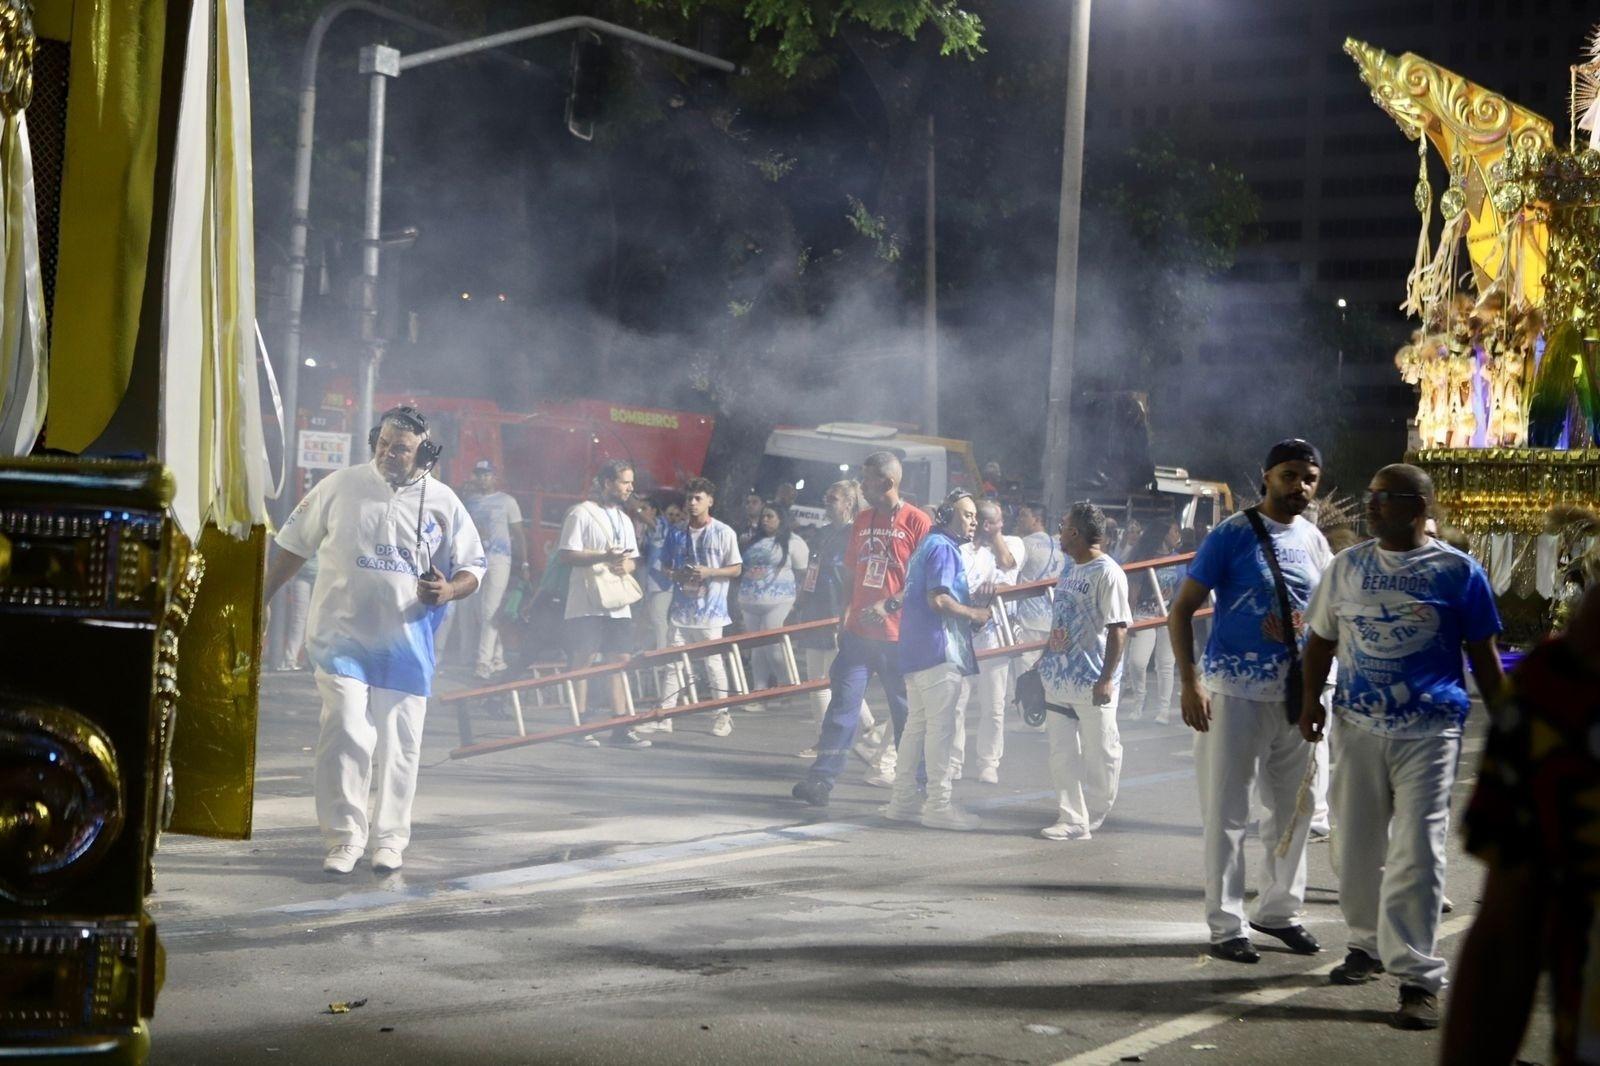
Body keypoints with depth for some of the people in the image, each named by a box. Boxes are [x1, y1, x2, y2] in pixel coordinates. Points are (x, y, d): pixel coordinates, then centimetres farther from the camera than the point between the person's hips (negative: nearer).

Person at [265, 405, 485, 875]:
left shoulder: (443, 503, 2)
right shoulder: (341, 487, 2)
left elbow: (473, 568, 9)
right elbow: (294, 544, 10)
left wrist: (449, 590, -13)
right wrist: (260, 600, 8)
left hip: (407, 644, 1)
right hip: (342, 637, -1)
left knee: (399, 744, 6)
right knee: (346, 735, -11)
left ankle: (390, 837, 19)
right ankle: (344, 836, 0)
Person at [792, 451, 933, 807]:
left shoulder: (917, 522, -6)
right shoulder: (863, 520, 13)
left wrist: (889, 605, -18)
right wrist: (845, 615, 13)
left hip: (897, 636, -5)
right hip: (857, 632, 5)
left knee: (905, 711, 6)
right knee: (842, 704, -4)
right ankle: (821, 779, -8)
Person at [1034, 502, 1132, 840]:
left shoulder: (1107, 573, -13)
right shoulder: (1069, 568, 13)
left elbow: (1118, 629, -16)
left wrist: (1107, 678, -20)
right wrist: (1043, 661, 20)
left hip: (1092, 682, -9)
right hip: (1059, 679, 9)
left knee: (1100, 753, 4)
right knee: (1062, 752, 7)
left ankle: (1092, 817, 16)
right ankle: (1072, 819, 10)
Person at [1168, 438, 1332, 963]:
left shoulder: (1314, 540, 9)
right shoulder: (1232, 534, -8)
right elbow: (1182, 609, -8)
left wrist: (1305, 624, -6)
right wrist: (1190, 683, -17)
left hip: (1296, 692, 6)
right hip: (1233, 691, -6)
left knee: (1293, 806, 14)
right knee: (1227, 812, -1)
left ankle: (1280, 909, 29)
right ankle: (1226, 925, 6)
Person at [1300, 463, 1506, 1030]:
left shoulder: (1458, 572, -2)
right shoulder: (1346, 566, 8)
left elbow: (1483, 655, 3)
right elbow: (1321, 639, 16)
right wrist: (1311, 700, 4)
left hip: (1430, 732, -4)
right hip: (1359, 728, 4)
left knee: (1416, 854, -8)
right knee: (1358, 847, 12)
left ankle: (1418, 977, -4)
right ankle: (1368, 945, 32)